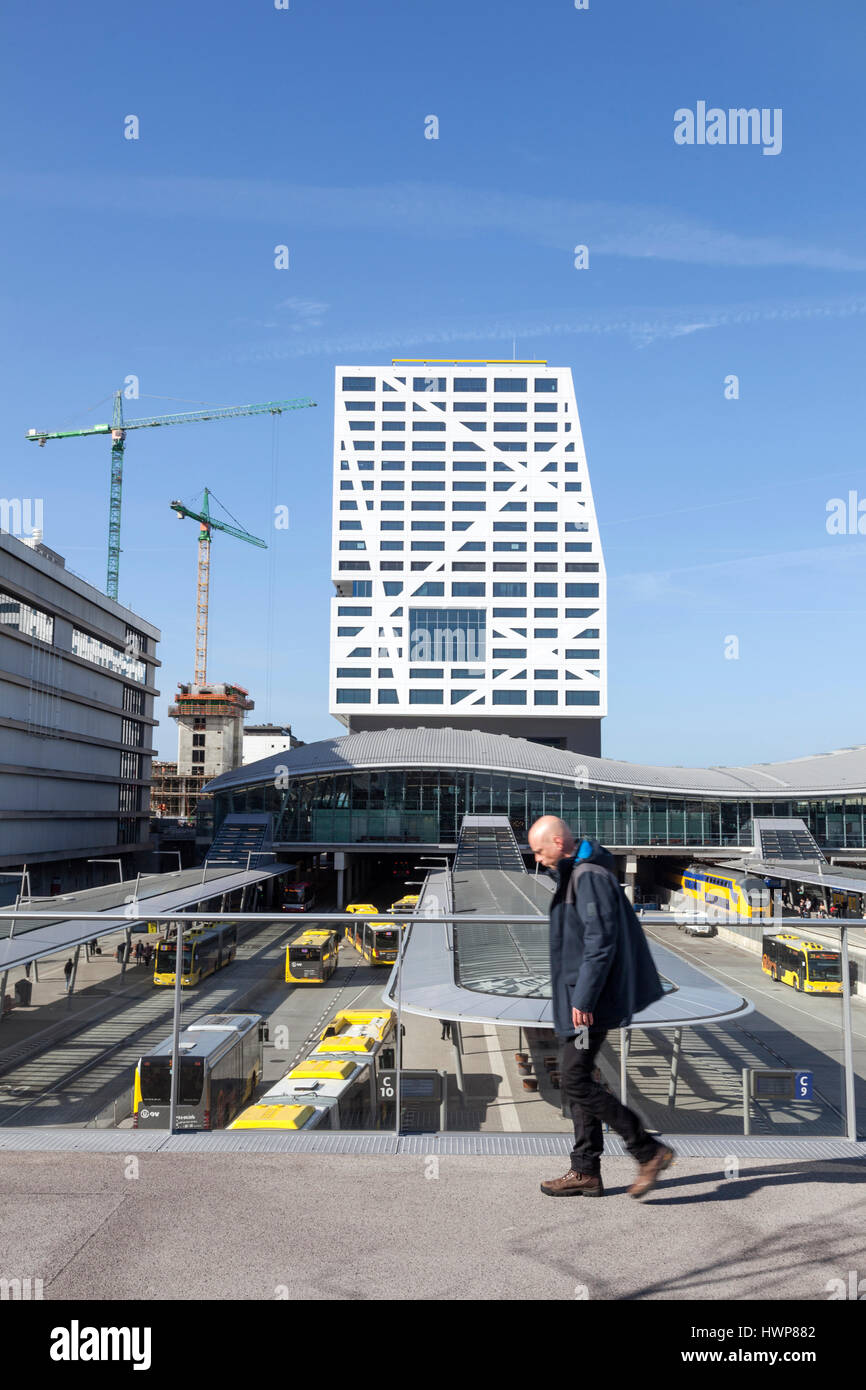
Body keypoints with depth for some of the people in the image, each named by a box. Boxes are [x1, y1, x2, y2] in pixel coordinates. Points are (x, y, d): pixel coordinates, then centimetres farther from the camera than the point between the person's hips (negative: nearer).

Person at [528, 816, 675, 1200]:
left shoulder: (590, 877, -18)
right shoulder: (575, 874, 15)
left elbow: (601, 942, -24)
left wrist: (583, 999, -23)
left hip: (589, 1003, -10)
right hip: (578, 999, 10)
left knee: (575, 1079, -9)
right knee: (577, 1079, 12)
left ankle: (649, 1150, -2)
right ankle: (585, 1171, 19)